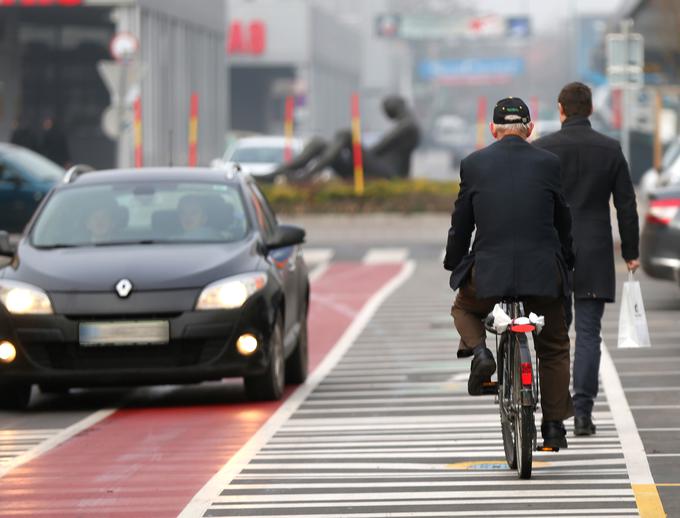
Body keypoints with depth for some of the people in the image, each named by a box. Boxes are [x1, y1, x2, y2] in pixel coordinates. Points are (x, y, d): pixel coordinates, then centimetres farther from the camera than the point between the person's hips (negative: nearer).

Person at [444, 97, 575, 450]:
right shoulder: (548, 163, 3)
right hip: (543, 271, 0)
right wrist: (565, 261, 26)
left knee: (464, 309, 31)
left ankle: (479, 352, 2)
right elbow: (563, 220, 11)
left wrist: (454, 264, 24)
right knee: (554, 348, 19)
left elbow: (461, 224, 9)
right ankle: (554, 427, 14)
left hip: (488, 271, 0)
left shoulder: (473, 164, 3)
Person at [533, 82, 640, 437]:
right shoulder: (611, 150, 0)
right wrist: (631, 253, 12)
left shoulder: (541, 150, -3)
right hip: (595, 257, 0)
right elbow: (626, 205, 3)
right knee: (589, 333, 1)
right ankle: (582, 413, -5)